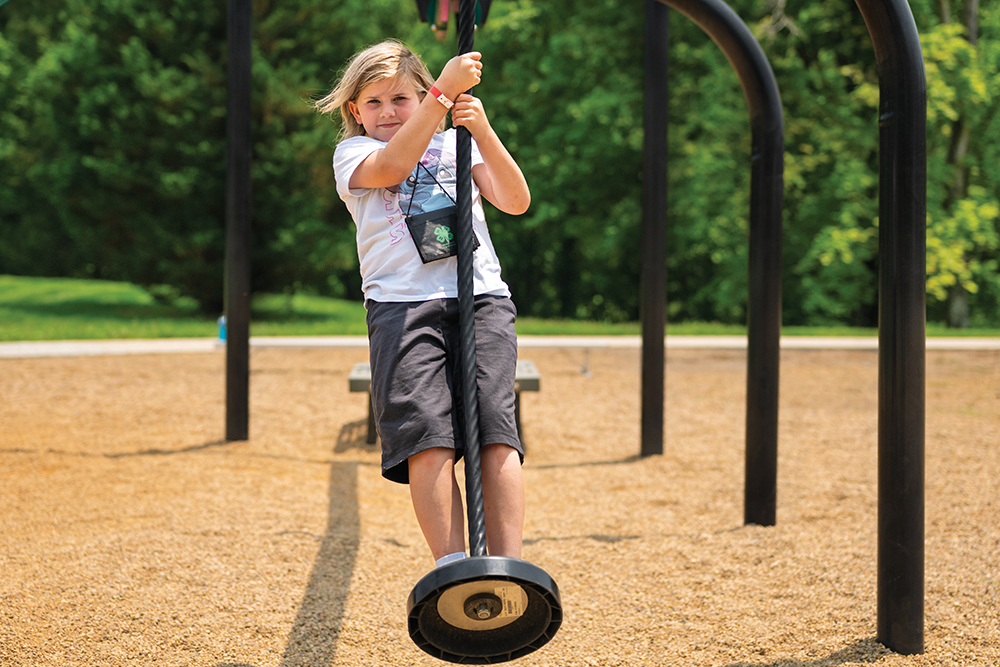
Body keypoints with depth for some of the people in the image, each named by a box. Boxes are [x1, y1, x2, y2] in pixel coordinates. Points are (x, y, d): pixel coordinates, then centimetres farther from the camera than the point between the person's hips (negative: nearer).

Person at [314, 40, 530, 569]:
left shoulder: (456, 144, 26)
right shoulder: (352, 152, 20)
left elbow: (515, 202, 12)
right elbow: (391, 167, -5)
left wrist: (483, 132, -1)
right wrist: (445, 91, -7)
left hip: (481, 297, 2)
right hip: (403, 302, -1)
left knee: (495, 431, -14)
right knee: (427, 435, -18)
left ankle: (508, 563, -17)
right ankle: (451, 566, -19)